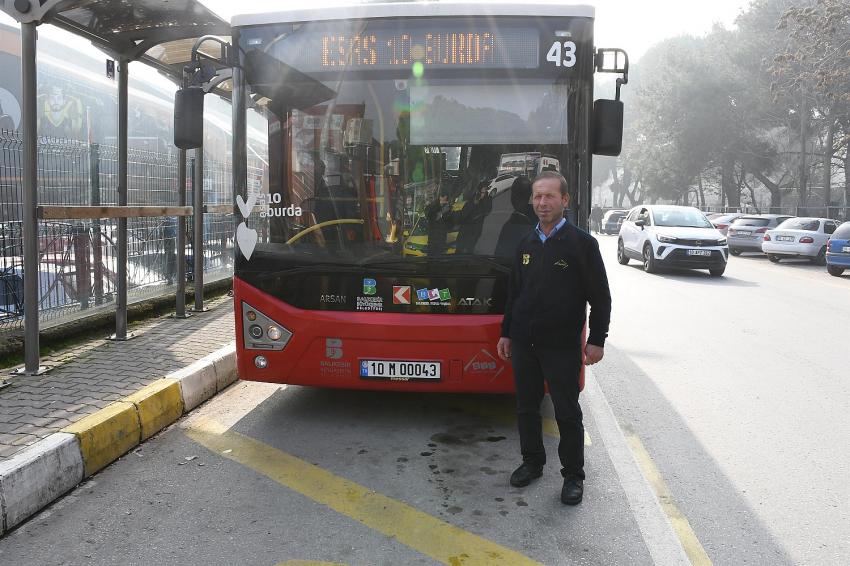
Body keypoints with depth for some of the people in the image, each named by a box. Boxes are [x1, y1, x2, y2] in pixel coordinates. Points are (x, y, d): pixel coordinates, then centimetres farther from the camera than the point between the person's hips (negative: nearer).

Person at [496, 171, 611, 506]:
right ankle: (532, 462, 31)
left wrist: (596, 340, -9)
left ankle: (573, 475, 17)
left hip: (562, 345, -5)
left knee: (567, 413, 3)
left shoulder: (582, 243, -6)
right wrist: (506, 333, 15)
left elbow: (600, 297, -5)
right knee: (526, 407, 13)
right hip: (524, 343, 5)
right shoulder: (526, 245, 10)